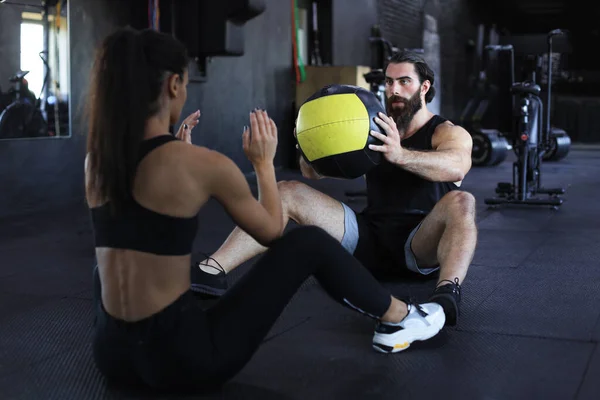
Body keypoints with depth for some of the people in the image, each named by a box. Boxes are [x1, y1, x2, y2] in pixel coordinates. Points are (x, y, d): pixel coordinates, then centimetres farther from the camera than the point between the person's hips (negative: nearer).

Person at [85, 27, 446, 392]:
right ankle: (399, 319, 29)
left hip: (112, 353, 5)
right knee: (310, 243, 7)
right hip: (182, 358, -5)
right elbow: (272, 231, 1)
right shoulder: (202, 164, -15)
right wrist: (265, 161, 15)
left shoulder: (96, 160, 2)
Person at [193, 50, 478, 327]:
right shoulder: (374, 132, 14)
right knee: (287, 192, -7)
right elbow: (313, 172, 7)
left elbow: (456, 167, -26)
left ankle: (447, 295, -57)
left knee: (460, 202, -35)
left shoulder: (449, 134, 0)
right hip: (370, 240, 4)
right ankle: (211, 272, -18)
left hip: (422, 247, -4)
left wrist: (400, 155, -44)